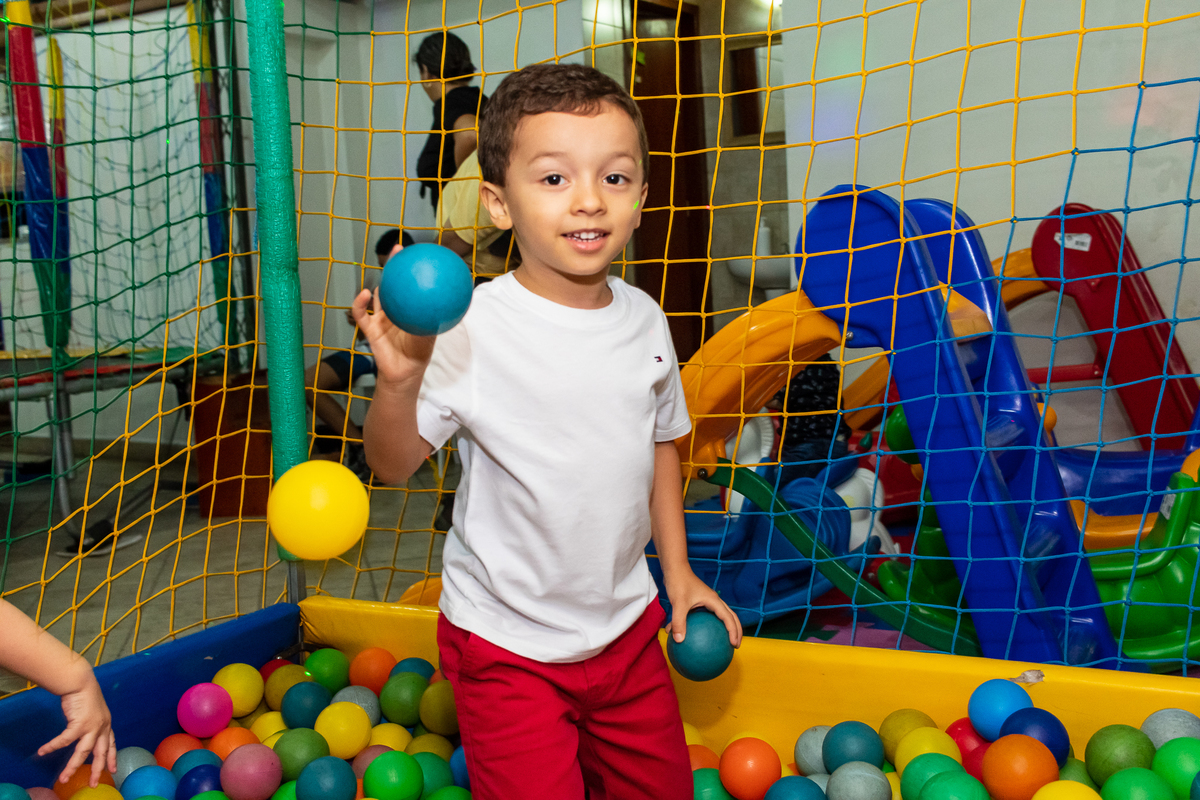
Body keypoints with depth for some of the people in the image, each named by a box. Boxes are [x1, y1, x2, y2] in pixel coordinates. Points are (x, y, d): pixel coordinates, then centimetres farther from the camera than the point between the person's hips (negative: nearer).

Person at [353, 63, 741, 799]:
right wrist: (400, 380, -35)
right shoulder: (468, 328, -20)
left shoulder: (645, 321, -3)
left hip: (627, 625, 5)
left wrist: (679, 571, 12)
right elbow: (394, 465, -16)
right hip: (507, 643, -5)